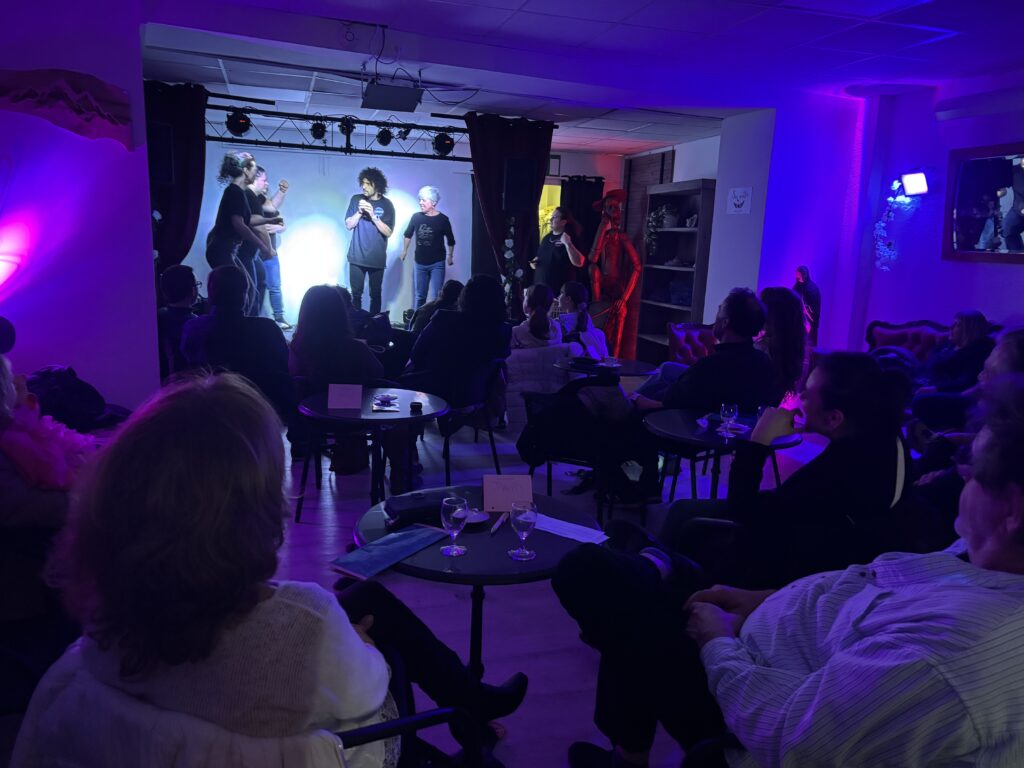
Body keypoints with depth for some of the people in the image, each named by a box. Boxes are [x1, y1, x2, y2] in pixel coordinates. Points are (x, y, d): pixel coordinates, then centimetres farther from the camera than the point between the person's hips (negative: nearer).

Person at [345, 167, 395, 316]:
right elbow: (349, 225, 2)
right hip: (357, 257, 1)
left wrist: (373, 215, -18)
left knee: (375, 295, 5)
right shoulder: (356, 199, 4)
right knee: (356, 294, 2)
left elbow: (388, 232, -8)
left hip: (377, 259, -1)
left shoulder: (386, 205, -2)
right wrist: (359, 212, -14)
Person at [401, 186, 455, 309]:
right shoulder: (416, 217, -4)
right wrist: (405, 250, 18)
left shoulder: (442, 219, -10)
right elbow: (408, 234, 13)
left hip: (437, 264, -3)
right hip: (420, 263, 3)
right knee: (419, 296, 12)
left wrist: (450, 256, 6)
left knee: (436, 296, -6)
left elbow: (450, 240, 2)